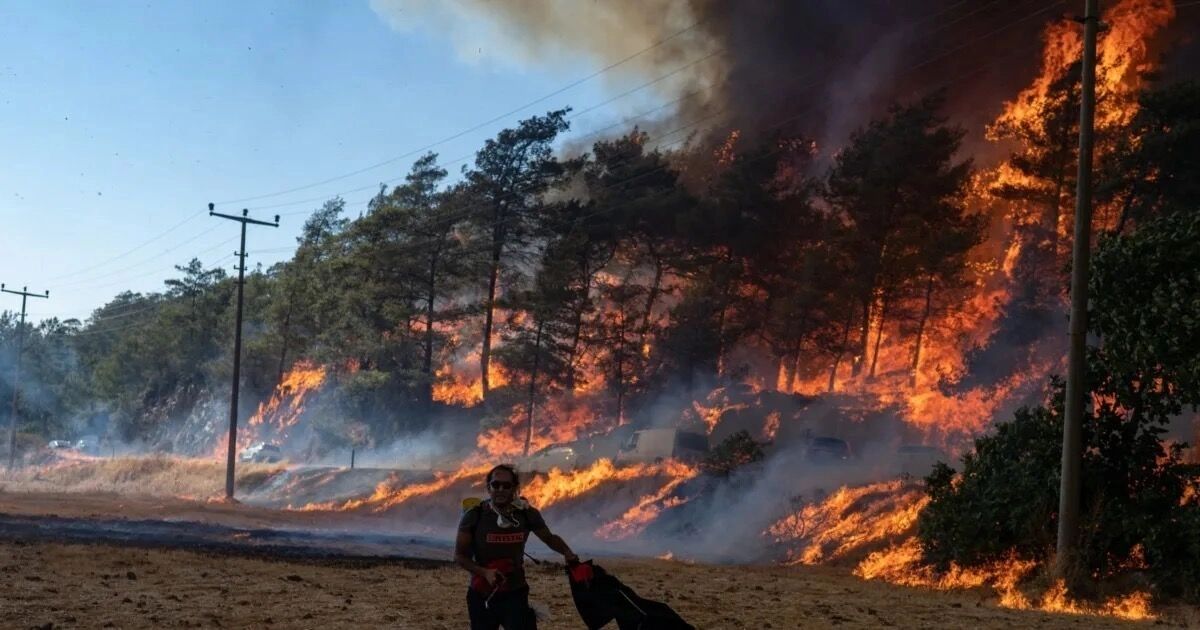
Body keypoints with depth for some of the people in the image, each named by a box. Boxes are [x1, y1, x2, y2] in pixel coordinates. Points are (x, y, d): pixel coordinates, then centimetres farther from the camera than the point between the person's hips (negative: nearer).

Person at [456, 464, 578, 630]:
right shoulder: (474, 516, -12)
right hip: (482, 597, 0)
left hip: (515, 594, 0)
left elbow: (549, 538, 12)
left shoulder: (527, 514, -7)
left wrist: (567, 553, -8)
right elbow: (459, 555, -5)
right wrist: (485, 572, -21)